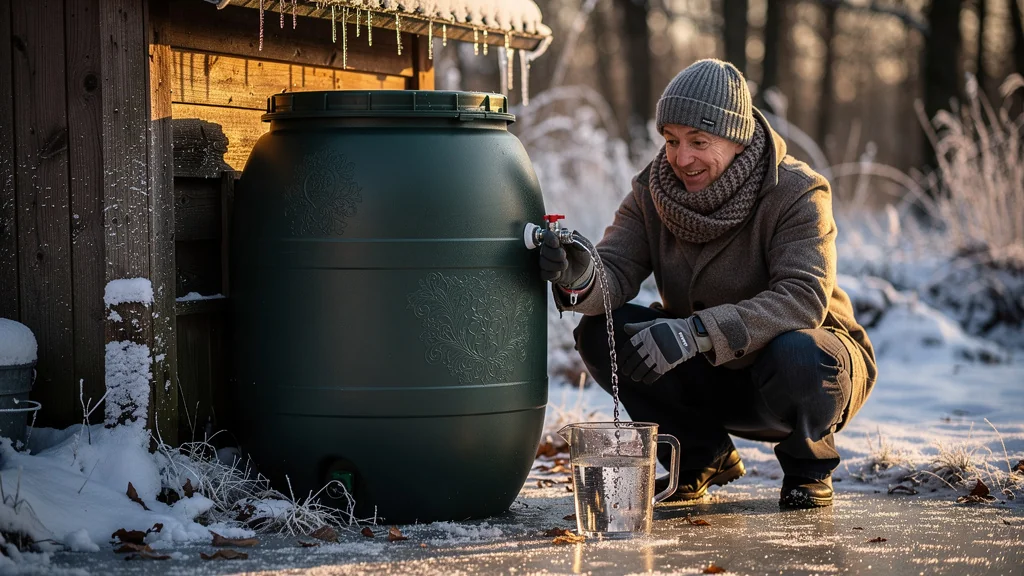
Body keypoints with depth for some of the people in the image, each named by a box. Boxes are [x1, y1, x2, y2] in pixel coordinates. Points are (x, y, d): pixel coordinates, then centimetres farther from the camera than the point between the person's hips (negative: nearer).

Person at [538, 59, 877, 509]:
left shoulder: (797, 193, -21)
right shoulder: (654, 190, -6)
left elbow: (804, 298, -35)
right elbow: (617, 269, -18)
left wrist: (697, 331, -46)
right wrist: (581, 279, -45)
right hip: (713, 378, 4)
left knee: (796, 356, -39)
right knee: (600, 333, -16)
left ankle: (808, 466, -5)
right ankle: (704, 457, 3)